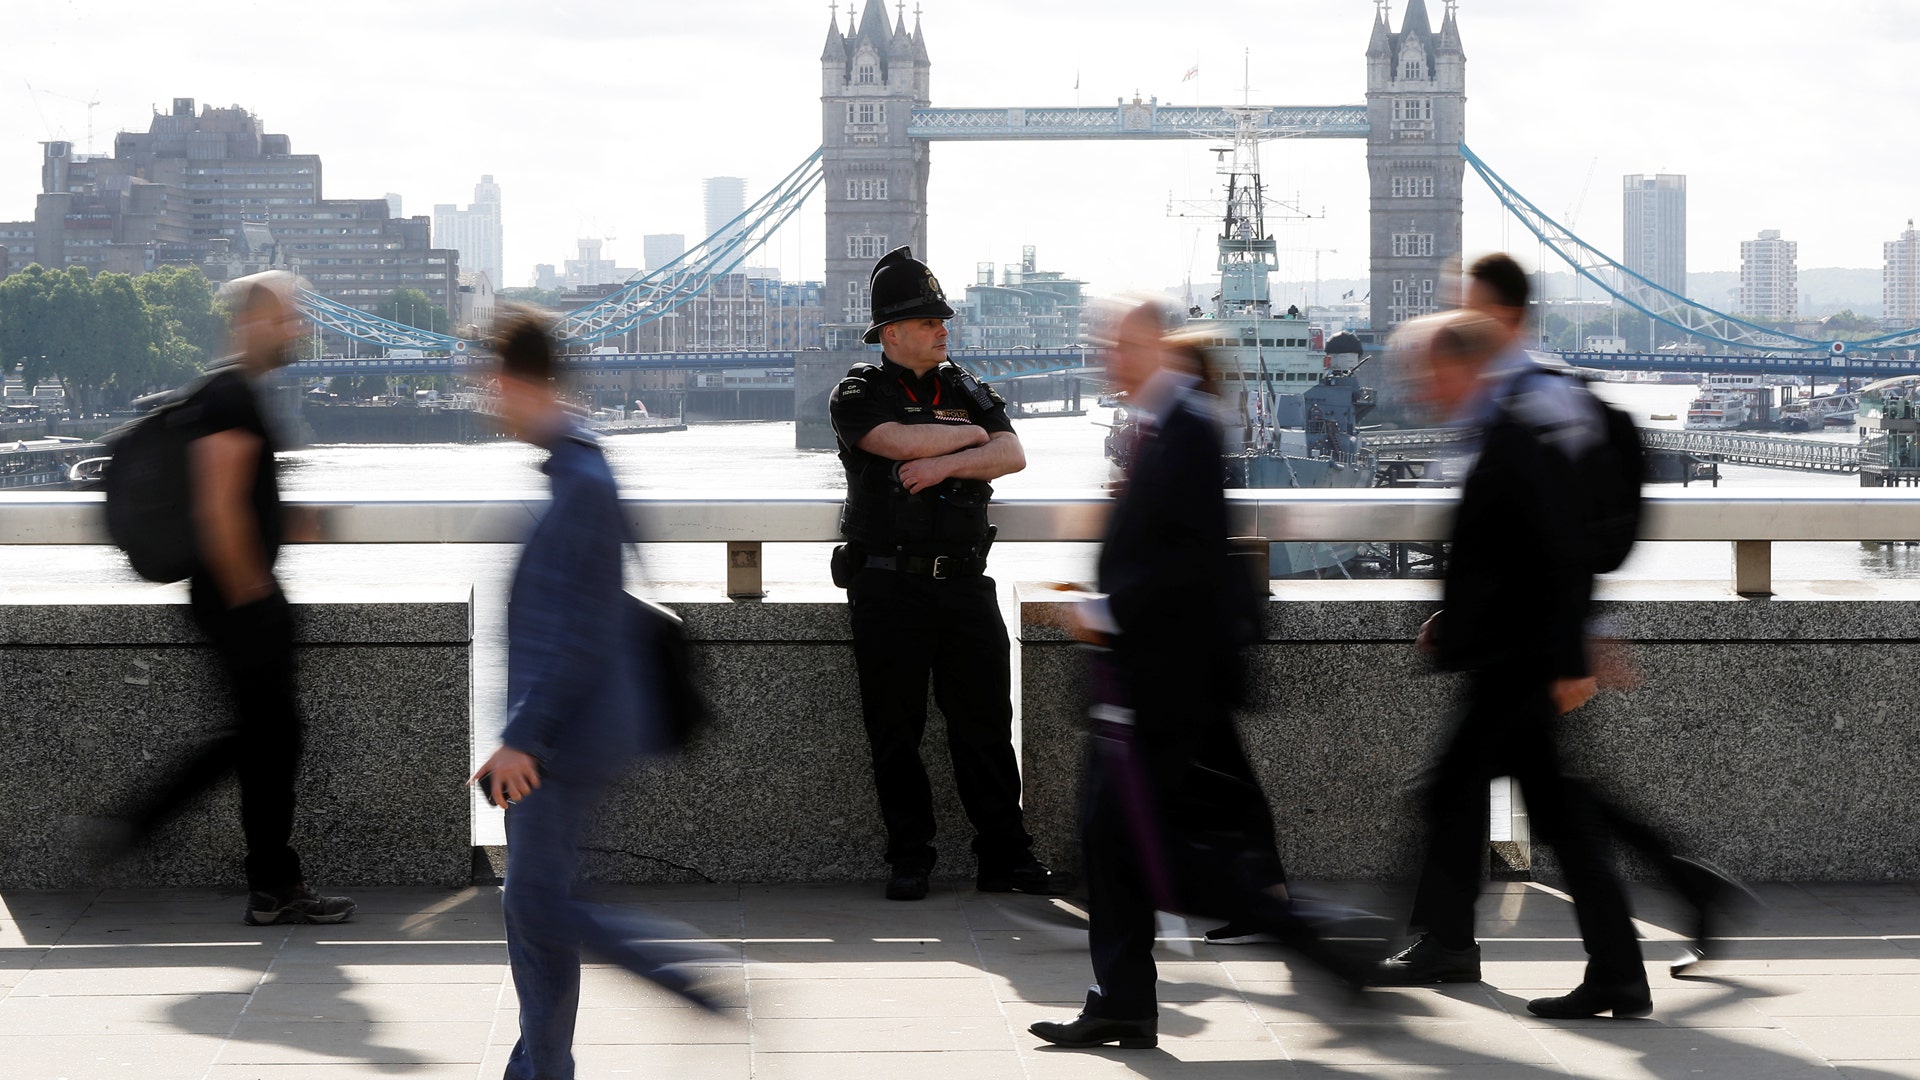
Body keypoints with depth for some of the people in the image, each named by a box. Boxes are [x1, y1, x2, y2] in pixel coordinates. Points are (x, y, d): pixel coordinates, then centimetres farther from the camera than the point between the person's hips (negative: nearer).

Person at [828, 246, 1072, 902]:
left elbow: (1013, 455, -1)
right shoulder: (858, 396, 1)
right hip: (889, 588, -3)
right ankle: (910, 862, 10)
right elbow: (903, 441, -18)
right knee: (896, 731, 1)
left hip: (964, 583, 3)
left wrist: (945, 464, -15)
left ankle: (1005, 859, 7)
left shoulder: (969, 393, 15)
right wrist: (969, 433, -2)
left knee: (986, 725, 2)